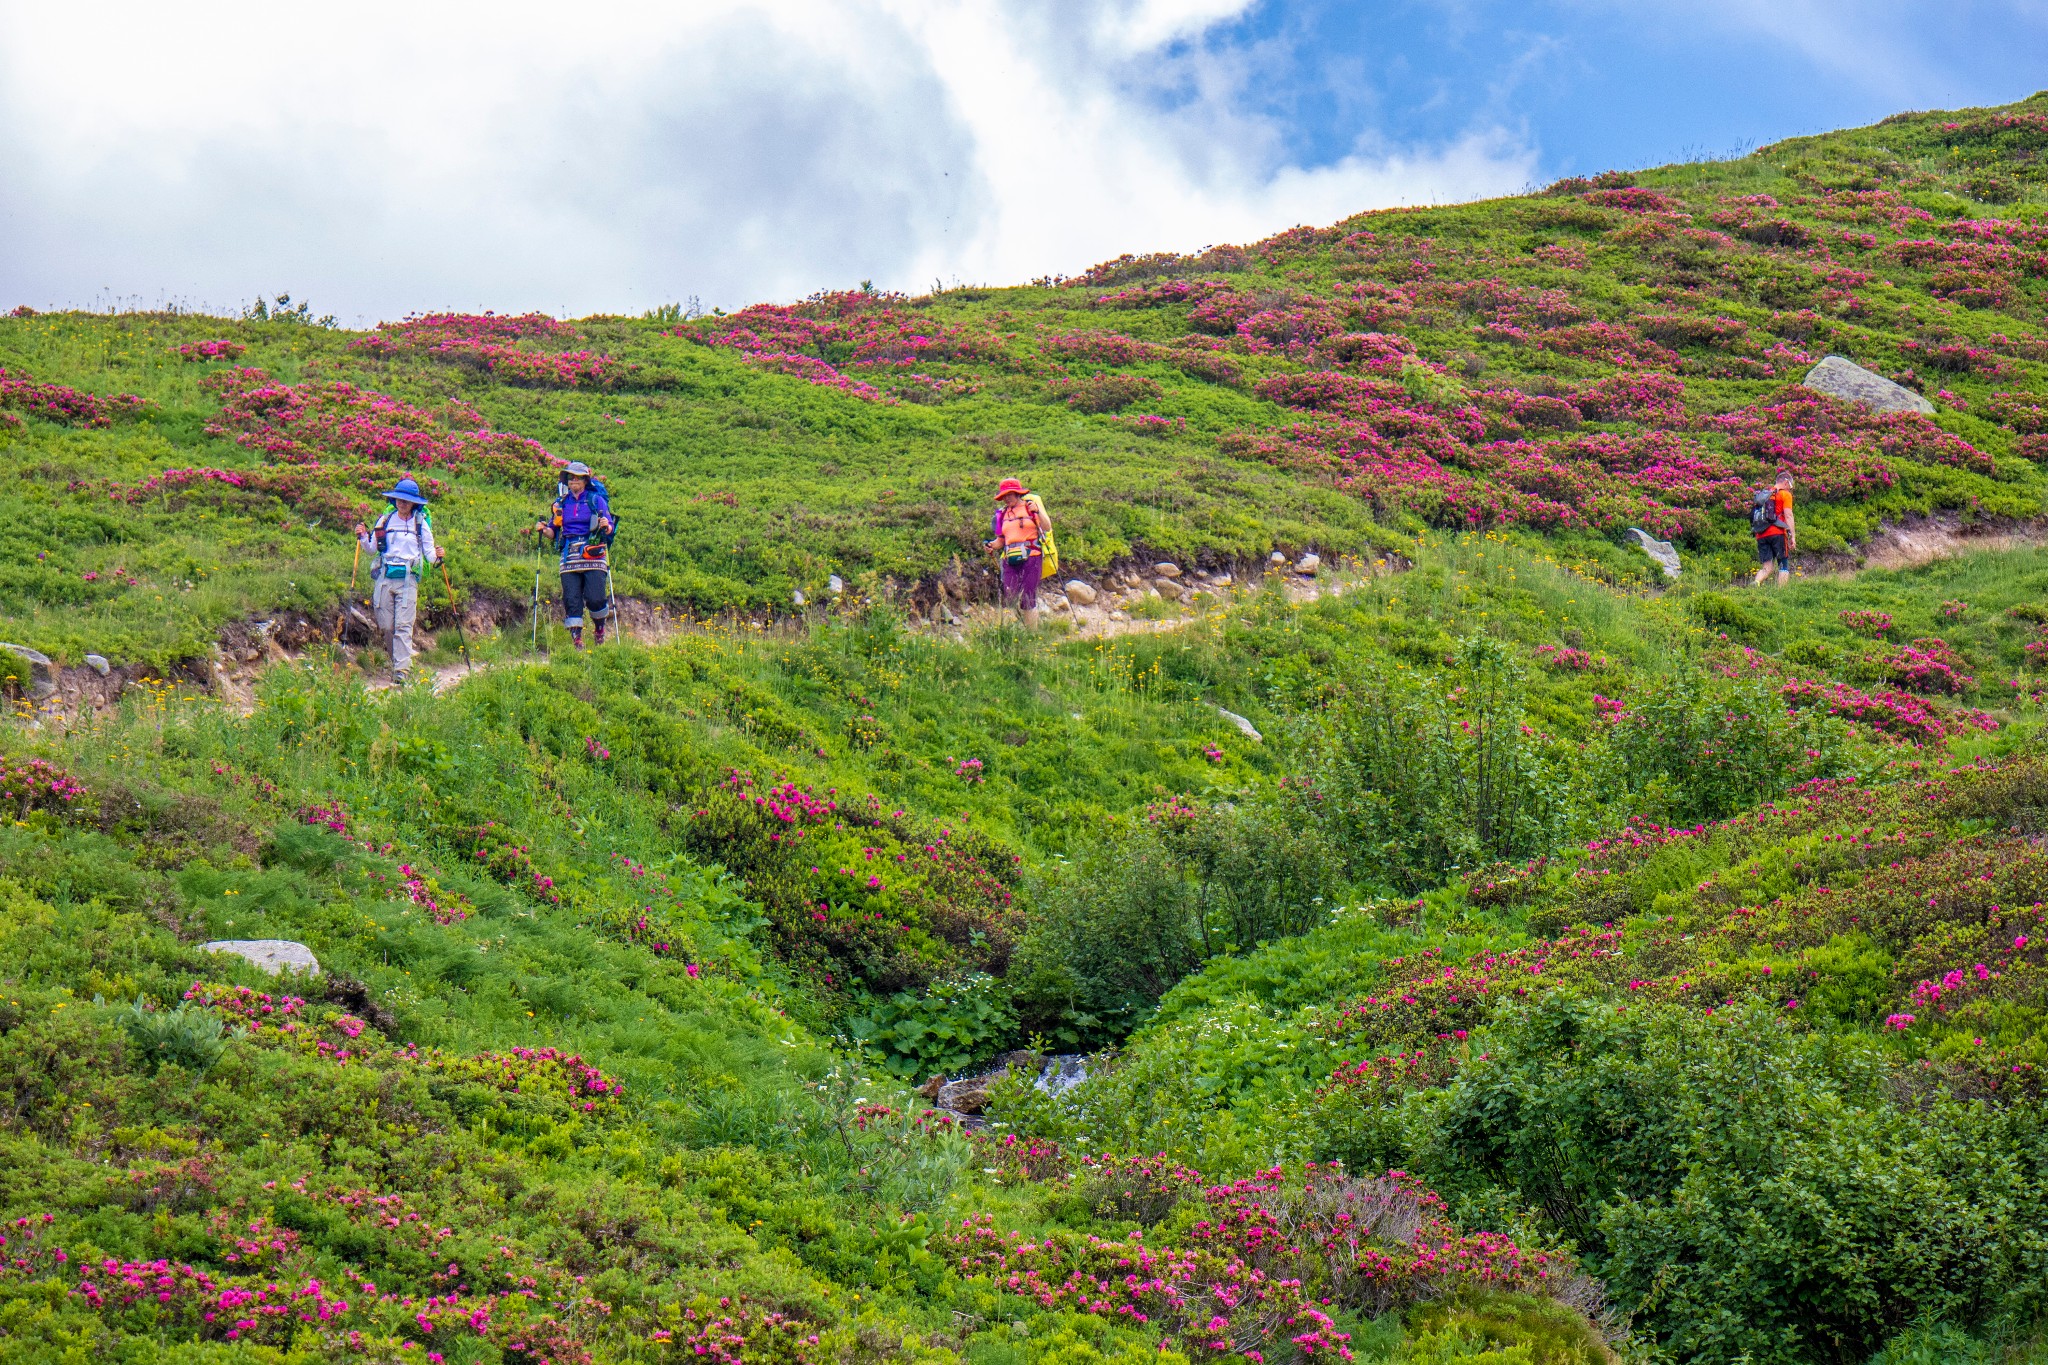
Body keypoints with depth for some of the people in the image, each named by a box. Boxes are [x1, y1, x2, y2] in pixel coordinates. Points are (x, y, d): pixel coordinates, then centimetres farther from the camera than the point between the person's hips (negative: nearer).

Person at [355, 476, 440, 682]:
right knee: (386, 625, 3)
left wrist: (436, 556, -14)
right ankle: (397, 658, 23)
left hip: (408, 579, -2)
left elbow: (429, 552, 7)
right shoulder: (385, 520, 10)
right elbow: (372, 548, 15)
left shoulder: (421, 523, 6)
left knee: (403, 625, -11)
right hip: (385, 577, 3)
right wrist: (363, 538, -2)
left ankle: (401, 670, -15)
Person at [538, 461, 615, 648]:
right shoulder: (561, 503, 15)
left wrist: (606, 527, -19)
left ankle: (600, 627, 19)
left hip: (593, 557, -3)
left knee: (595, 598, -11)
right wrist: (544, 530, -4)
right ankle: (577, 639, -1)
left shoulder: (596, 500, 6)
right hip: (569, 558, 3)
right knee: (571, 599, -6)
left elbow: (610, 529, 3)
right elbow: (554, 530, 17)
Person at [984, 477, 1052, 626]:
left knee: (1028, 599, -6)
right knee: (1009, 598, -5)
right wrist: (991, 545, -1)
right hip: (1010, 560, 4)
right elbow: (1000, 540, 20)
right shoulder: (1002, 514, 16)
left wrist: (1037, 512, -21)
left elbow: (1047, 528, -6)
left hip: (1031, 557, -4)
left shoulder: (1031, 506, 4)